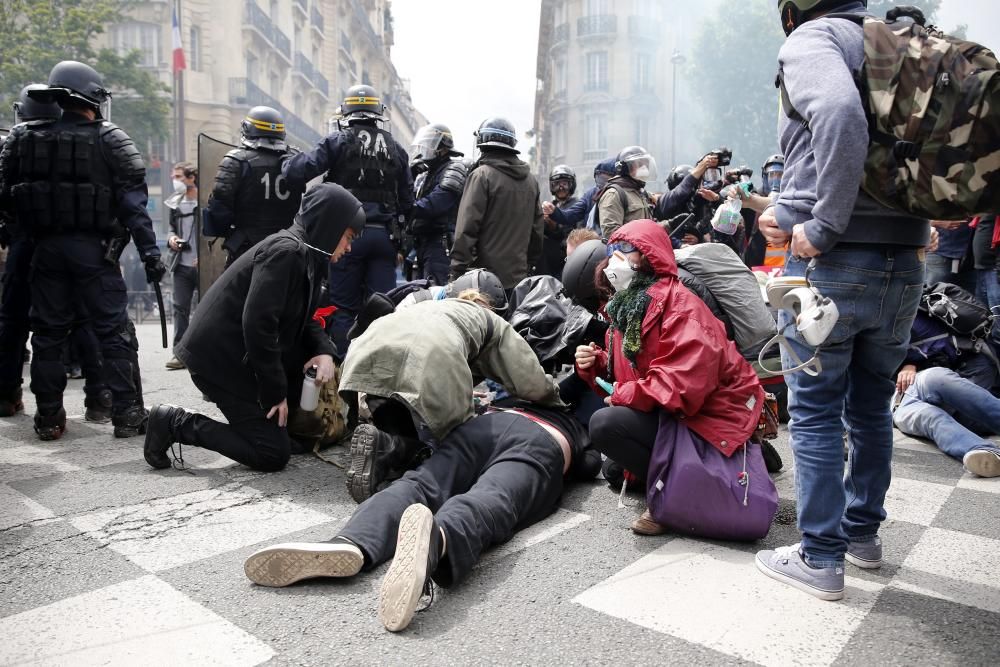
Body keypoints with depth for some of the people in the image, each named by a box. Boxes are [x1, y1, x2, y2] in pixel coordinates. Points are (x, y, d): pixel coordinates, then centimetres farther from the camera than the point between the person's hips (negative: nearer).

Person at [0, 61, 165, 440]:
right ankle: (126, 413, 3)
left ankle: (48, 416, 16)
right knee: (112, 332, 2)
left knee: (48, 332, 11)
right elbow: (133, 203, -9)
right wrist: (149, 253, -9)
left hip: (46, 248, 4)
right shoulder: (110, 141, -4)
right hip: (94, 249, -4)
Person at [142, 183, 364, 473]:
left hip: (241, 356, 10)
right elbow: (257, 322, -26)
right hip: (221, 358, -10)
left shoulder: (305, 254, 11)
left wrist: (324, 351, -6)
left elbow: (304, 319, 15)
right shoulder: (286, 252, -20)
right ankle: (175, 423, -2)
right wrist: (276, 391, -20)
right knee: (273, 455, -7)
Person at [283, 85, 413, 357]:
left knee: (345, 307, 3)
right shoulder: (396, 148, 11)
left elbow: (297, 173, -7)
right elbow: (407, 201, 11)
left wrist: (288, 163, 14)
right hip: (384, 235, 3)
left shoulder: (338, 141, 0)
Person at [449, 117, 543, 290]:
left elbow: (467, 227, -13)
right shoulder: (530, 180, 11)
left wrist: (457, 271, -11)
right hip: (519, 276, 6)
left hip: (486, 273, -6)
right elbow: (537, 228, 14)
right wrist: (530, 265, 21)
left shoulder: (481, 175, -8)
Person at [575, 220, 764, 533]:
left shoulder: (680, 303, -19)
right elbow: (623, 372, 16)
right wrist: (593, 364, -5)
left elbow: (685, 383, -32)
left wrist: (624, 395, -21)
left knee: (605, 424, -27)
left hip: (710, 416, -10)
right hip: (670, 413, 10)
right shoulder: (626, 305, 10)